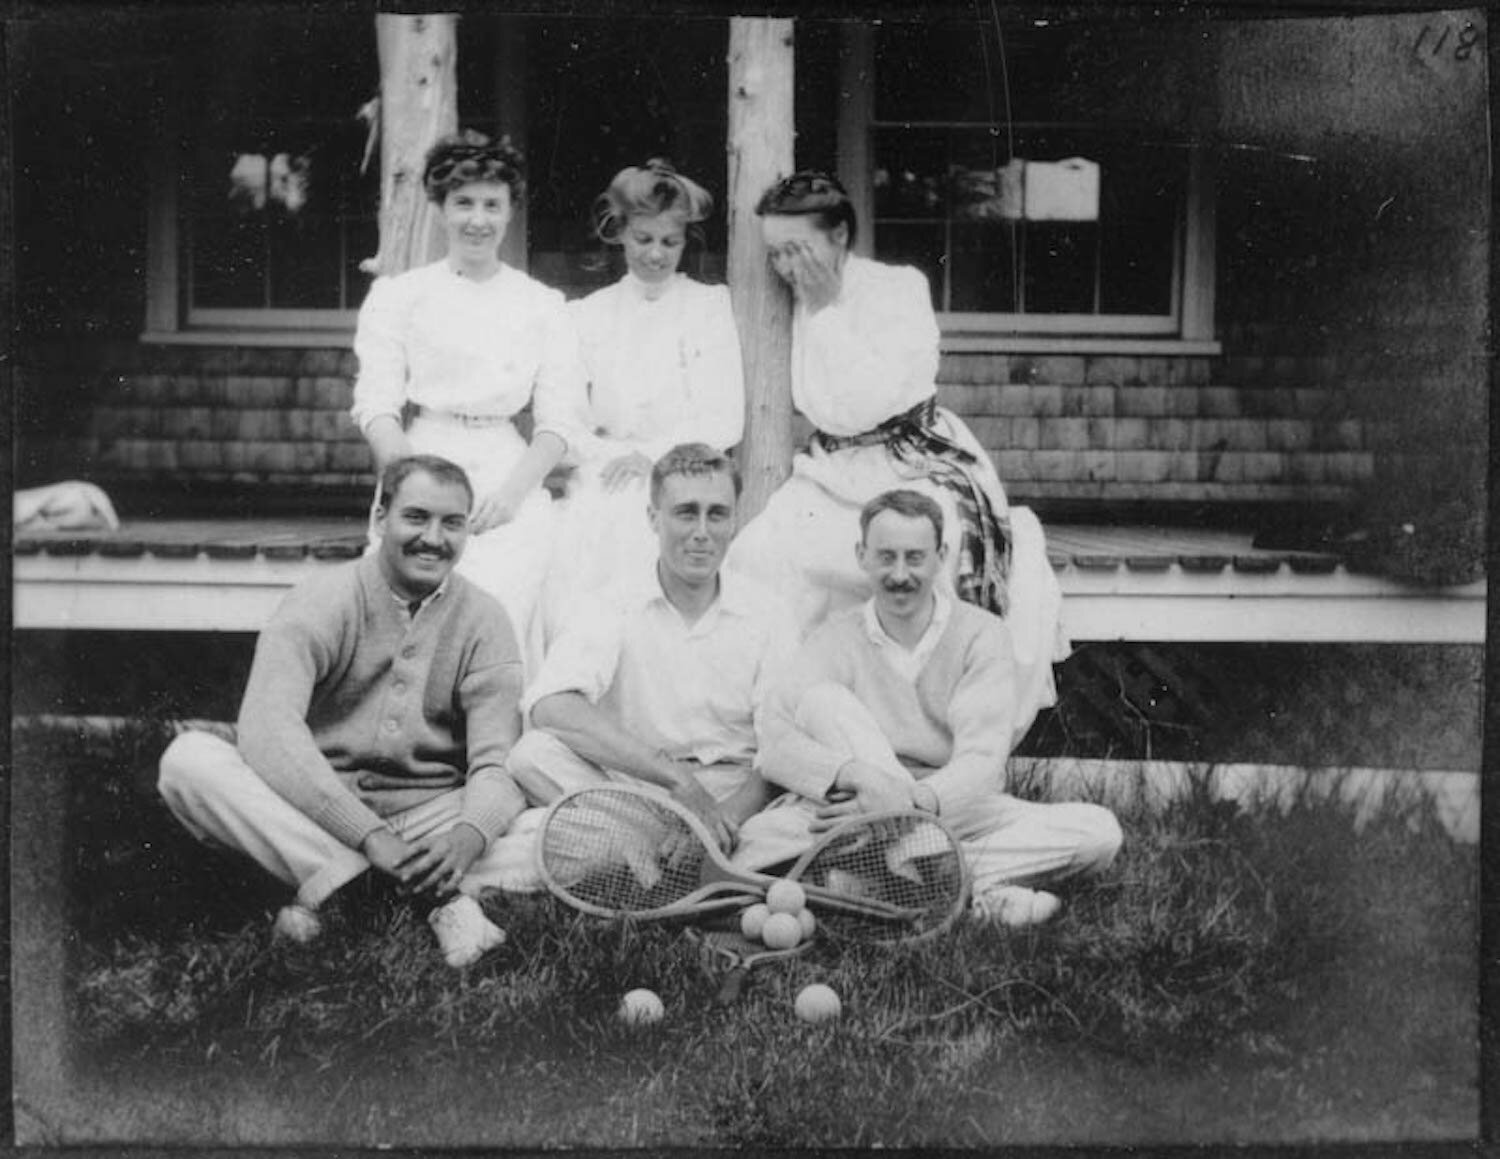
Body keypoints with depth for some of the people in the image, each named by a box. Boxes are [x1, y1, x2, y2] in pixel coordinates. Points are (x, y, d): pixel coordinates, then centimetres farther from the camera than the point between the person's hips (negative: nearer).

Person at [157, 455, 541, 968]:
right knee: (189, 757, -27)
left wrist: (469, 837, -29)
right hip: (312, 816, 0)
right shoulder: (320, 603, -4)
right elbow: (266, 730, -20)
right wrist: (369, 836, -30)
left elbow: (497, 764, -4)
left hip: (430, 818, 1)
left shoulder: (484, 620, 5)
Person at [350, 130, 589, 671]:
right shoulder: (397, 295, 12)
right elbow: (377, 406, 4)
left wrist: (513, 489, -8)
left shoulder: (542, 305, 15)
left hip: (511, 479, 1)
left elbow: (561, 416, 8)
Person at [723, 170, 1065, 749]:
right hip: (832, 471, 6)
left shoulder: (897, 289, -12)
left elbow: (860, 407, -21)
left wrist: (828, 310, -18)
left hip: (916, 466, -5)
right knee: (760, 554, -14)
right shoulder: (792, 303, 4)